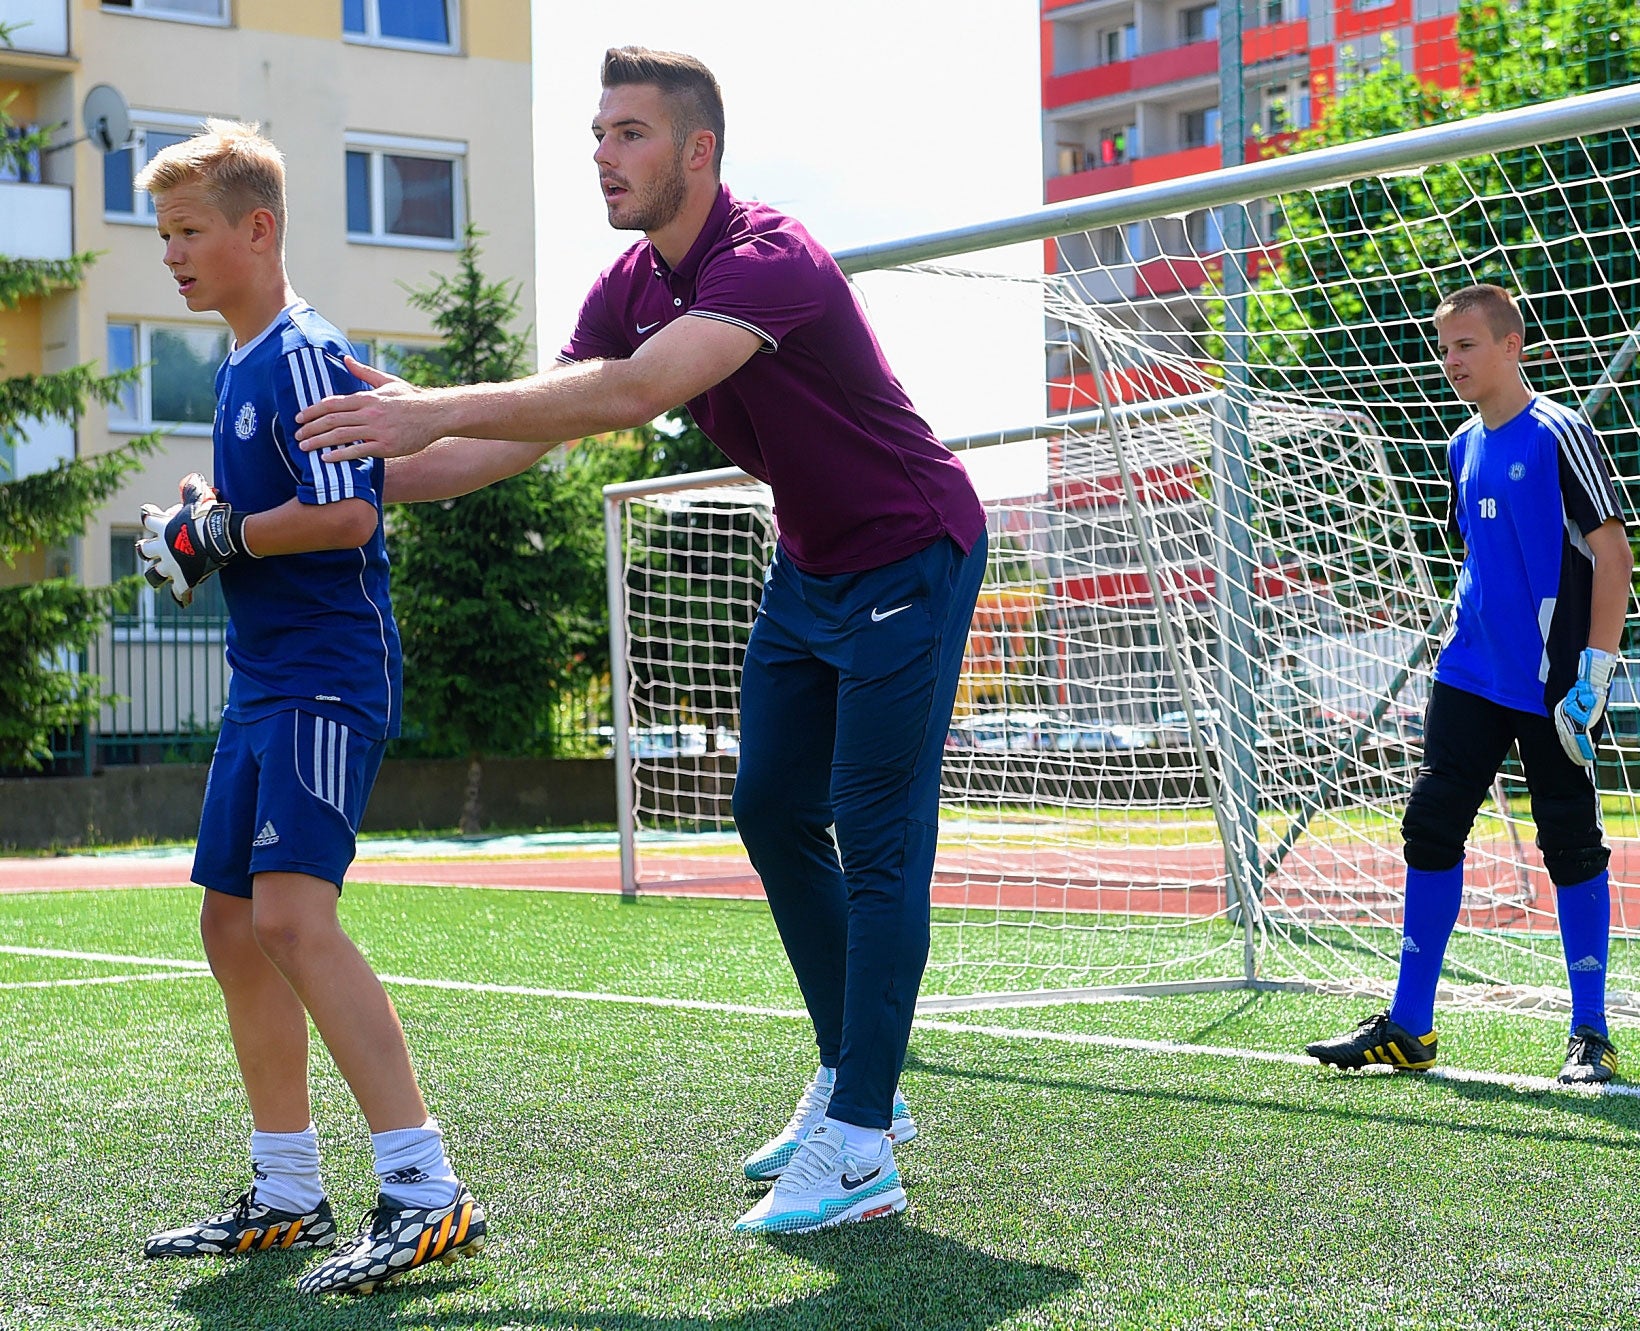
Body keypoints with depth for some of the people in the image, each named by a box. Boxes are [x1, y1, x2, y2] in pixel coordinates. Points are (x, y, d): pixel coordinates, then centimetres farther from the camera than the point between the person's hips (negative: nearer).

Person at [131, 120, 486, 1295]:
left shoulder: (304, 353, -11)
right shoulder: (238, 367, 18)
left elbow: (348, 511, -21)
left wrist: (224, 538, -12)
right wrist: (204, 516, 8)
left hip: (327, 678, -11)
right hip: (263, 683, 11)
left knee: (292, 914, -22)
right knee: (233, 926, 12)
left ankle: (426, 1194, -22)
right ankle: (288, 1197, 23)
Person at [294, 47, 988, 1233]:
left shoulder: (768, 260, -29)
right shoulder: (630, 288, -1)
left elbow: (634, 392, -44)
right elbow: (527, 436, -1)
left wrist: (436, 410, -47)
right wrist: (358, 478, -10)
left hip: (911, 558, -9)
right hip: (811, 567, 9)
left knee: (877, 838, -11)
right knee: (772, 813, 11)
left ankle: (860, 1149, -9)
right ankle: (851, 1083, 23)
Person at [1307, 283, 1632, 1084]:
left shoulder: (1559, 434, -9)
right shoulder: (1463, 449, 12)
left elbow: (1612, 553, -11)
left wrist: (1597, 666, -17)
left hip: (1550, 686, -7)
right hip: (1471, 680, 7)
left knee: (1572, 845, -1)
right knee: (1430, 829, 3)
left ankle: (1591, 1036, 8)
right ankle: (1408, 1027, 9)